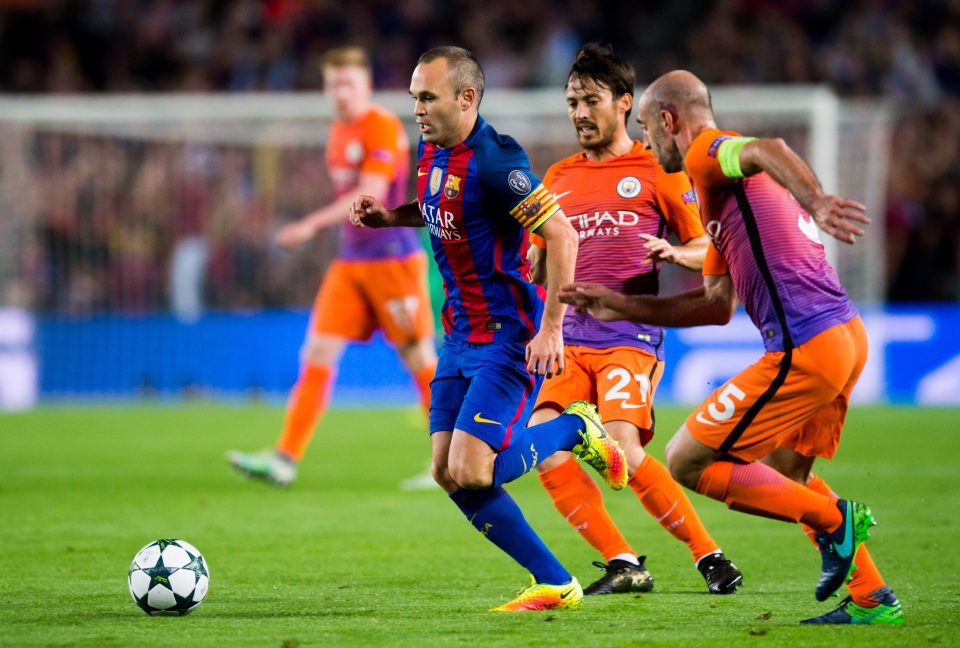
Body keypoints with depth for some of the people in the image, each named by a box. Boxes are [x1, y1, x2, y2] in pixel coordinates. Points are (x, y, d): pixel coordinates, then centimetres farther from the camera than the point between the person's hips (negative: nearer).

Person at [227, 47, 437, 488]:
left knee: (420, 359, 0)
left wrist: (312, 225, -28)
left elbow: (370, 195, -22)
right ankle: (285, 459, -8)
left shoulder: (383, 128, -13)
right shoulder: (339, 132, 12)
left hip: (393, 258, -7)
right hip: (350, 260, 7)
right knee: (318, 351, -4)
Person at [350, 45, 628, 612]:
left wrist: (551, 329, -24)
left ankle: (575, 430, 10)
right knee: (447, 474, 2)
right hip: (461, 332, 9)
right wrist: (390, 217, 9)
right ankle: (555, 584, 10)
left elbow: (561, 234, -23)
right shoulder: (432, 152, 7)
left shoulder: (492, 162, -21)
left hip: (509, 336, -9)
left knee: (471, 473, -16)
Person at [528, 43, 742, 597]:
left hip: (631, 335, -5)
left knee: (621, 449, -22)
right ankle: (623, 565, -6)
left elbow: (708, 248, 6)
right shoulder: (559, 177, 18)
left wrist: (675, 253, -15)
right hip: (573, 337, 6)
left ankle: (710, 556, -7)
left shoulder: (655, 170, 4)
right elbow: (538, 261, 26)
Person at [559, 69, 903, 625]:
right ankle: (874, 599, 23)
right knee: (782, 472, 28)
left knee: (686, 462, -1)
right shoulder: (724, 186, 26)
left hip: (804, 350, -10)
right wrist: (619, 306, 28)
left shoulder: (707, 152, -3)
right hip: (847, 334, 10)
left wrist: (816, 205, -45)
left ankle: (833, 519, -1)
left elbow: (767, 150, -28)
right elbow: (718, 305, 28)